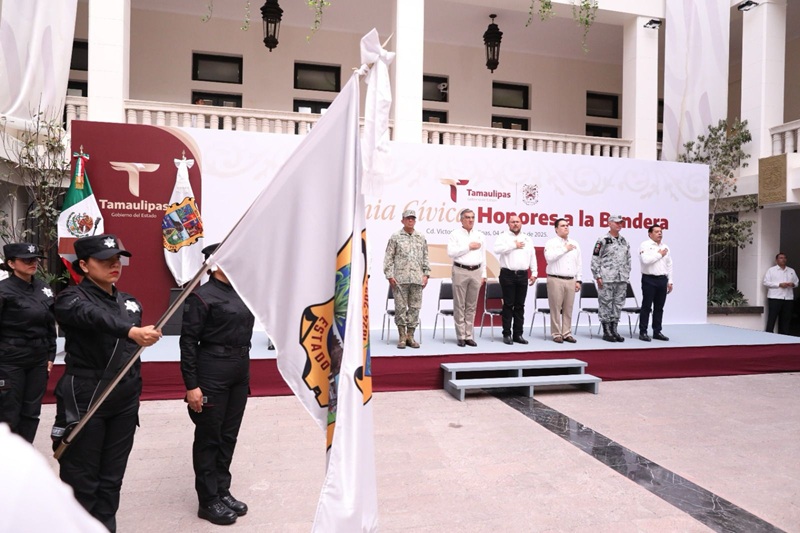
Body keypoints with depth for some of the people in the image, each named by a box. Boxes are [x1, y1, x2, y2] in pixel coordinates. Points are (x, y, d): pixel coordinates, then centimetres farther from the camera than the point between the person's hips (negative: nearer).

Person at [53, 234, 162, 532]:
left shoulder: (130, 303, 10)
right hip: (84, 403, -5)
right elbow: (97, 318, -33)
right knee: (81, 482, 4)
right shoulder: (72, 298, -9)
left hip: (124, 404, 6)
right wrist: (131, 331, -52)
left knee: (112, 479, 14)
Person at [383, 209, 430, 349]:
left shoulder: (421, 238, 13)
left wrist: (426, 274, 7)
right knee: (400, 307, 0)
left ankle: (410, 336, 13)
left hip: (417, 279, 3)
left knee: (415, 307, 4)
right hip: (400, 278, -3)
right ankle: (402, 337, 9)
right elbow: (388, 258, 2)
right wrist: (389, 275, -5)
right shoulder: (395, 237, 4)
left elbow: (425, 257, 15)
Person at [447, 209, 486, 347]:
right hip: (460, 271, -4)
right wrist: (468, 247, -12)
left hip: (476, 272, 4)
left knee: (471, 306, 7)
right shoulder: (455, 234, 0)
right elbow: (451, 252, -12)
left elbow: (483, 256, 14)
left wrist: (483, 274, 9)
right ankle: (461, 336, 6)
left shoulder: (480, 236, 13)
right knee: (459, 305, -1)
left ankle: (469, 336, 13)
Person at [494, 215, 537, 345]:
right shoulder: (503, 236, 1)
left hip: (523, 275, 4)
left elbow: (533, 257, 14)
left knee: (520, 305, 7)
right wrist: (514, 245, -13)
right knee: (508, 305, -1)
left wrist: (534, 273, 6)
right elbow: (497, 249, -18)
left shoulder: (527, 239, 15)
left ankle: (518, 334, 13)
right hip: (508, 274, -4)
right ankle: (507, 334, 5)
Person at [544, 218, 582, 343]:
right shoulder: (551, 243, -1)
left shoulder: (575, 244, 15)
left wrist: (578, 280, 10)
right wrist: (565, 249, -12)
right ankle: (556, 334, 6)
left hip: (571, 281, 5)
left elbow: (579, 264, 16)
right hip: (555, 280, -4)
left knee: (568, 308, 6)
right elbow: (549, 257, -20)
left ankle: (567, 333, 14)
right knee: (556, 308, -2)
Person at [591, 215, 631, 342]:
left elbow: (628, 259, 19)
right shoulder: (603, 240, -5)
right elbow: (595, 259, -8)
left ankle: (614, 330, 17)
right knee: (606, 304, -2)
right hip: (606, 279, -6)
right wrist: (598, 276, -12)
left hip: (622, 279, 6)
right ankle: (606, 332, 6)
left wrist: (627, 275, 13)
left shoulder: (624, 241, 14)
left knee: (618, 304, 8)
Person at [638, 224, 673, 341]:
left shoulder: (665, 247, 15)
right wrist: (659, 255, -8)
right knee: (646, 306, -3)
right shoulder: (645, 245, -5)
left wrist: (670, 281, 10)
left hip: (662, 279, 6)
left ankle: (657, 332, 17)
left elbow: (669, 265, 16)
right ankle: (643, 332, 2)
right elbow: (645, 260, -22)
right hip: (649, 279, -6)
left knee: (659, 307, 9)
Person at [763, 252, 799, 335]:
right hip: (775, 298, -5)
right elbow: (766, 282, -6)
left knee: (786, 320, 6)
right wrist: (779, 284, -14)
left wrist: (793, 284, -3)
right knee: (772, 319, -6)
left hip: (788, 299, 5)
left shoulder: (791, 271, 18)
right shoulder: (771, 270, 3)